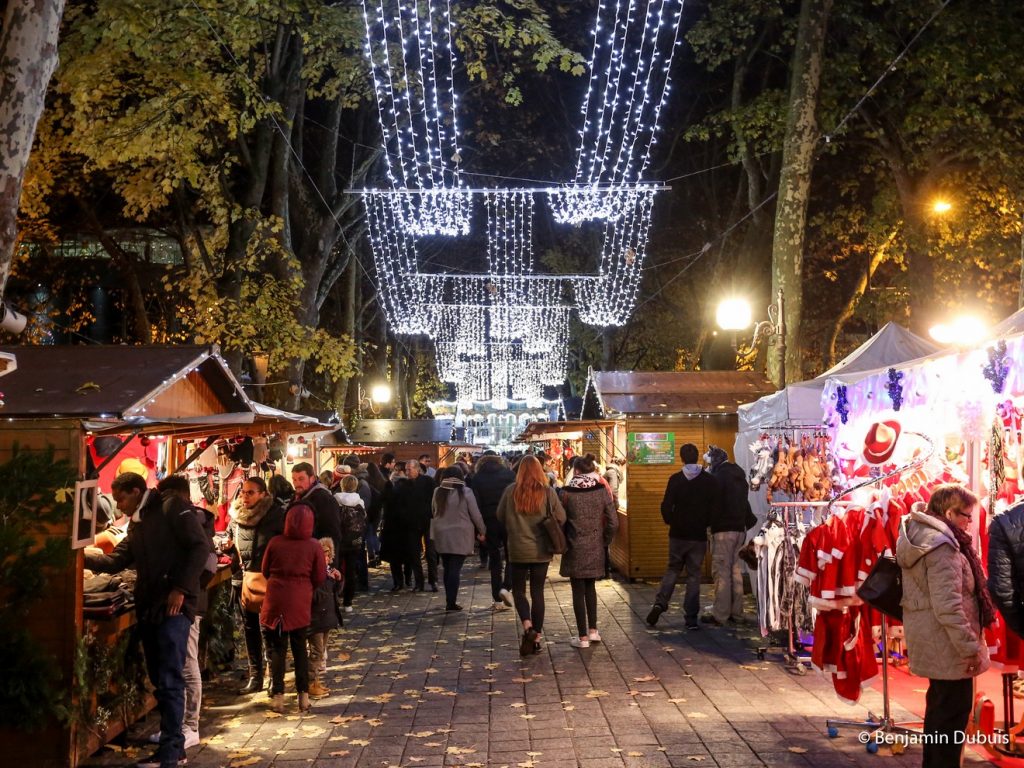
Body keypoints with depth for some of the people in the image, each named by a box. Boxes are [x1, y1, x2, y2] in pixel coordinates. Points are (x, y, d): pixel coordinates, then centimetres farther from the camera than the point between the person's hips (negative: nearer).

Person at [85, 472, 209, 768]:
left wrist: (181, 588, -16)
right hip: (148, 609, 9)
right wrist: (82, 557, 5)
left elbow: (200, 546, -12)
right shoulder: (137, 525, 21)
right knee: (160, 680, 11)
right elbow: (115, 561, 19)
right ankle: (174, 744, 19)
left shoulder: (172, 508, -5)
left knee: (170, 682, -7)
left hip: (173, 608, -8)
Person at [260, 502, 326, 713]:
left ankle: (277, 696, 6)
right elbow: (320, 577, -1)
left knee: (277, 649, 7)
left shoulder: (275, 543, -5)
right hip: (301, 603, 0)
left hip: (275, 601, 0)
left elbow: (265, 571, 7)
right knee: (300, 648, 12)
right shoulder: (314, 546, -7)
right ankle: (303, 695, 13)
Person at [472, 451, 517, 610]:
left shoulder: (477, 479, 2)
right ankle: (507, 587, -10)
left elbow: (476, 504, -1)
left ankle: (498, 600, 9)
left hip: (489, 522, 1)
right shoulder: (509, 474, 1)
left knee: (495, 560, 9)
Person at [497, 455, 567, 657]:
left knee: (518, 590, 12)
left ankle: (527, 626, -11)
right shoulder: (547, 491, -8)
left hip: (518, 550, -1)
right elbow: (561, 518, -5)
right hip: (541, 550, 1)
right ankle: (537, 637, 14)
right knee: (538, 591, 11)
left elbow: (500, 517, 3)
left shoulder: (510, 491, -8)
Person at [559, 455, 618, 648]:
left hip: (575, 548, -3)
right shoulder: (602, 491, -4)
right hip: (596, 548, 3)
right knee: (590, 587, 20)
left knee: (578, 591, 5)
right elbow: (613, 522, -3)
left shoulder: (566, 493, -12)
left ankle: (583, 637, 8)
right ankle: (593, 630, 22)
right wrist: (605, 540, 12)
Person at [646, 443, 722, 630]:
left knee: (673, 569, 16)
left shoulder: (675, 479, -7)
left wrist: (671, 522, 8)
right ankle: (691, 617, 6)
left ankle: (660, 603, -2)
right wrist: (705, 523, 12)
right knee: (694, 575, 8)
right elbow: (716, 508, -4)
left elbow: (666, 506, -10)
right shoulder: (710, 481, -4)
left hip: (678, 534, 0)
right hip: (699, 536, 0)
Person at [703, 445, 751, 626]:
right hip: (739, 528, 8)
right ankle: (736, 613, 15)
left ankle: (719, 615, -5)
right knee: (735, 570, 12)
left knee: (721, 571, -6)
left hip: (723, 529, -8)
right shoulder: (739, 474, 16)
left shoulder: (719, 476, -10)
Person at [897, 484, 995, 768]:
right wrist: (970, 646, -23)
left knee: (940, 702, 21)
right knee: (954, 708, -1)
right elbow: (948, 605, -27)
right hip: (946, 641, -10)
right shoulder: (941, 544, -23)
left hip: (930, 638, 11)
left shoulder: (919, 534, 9)